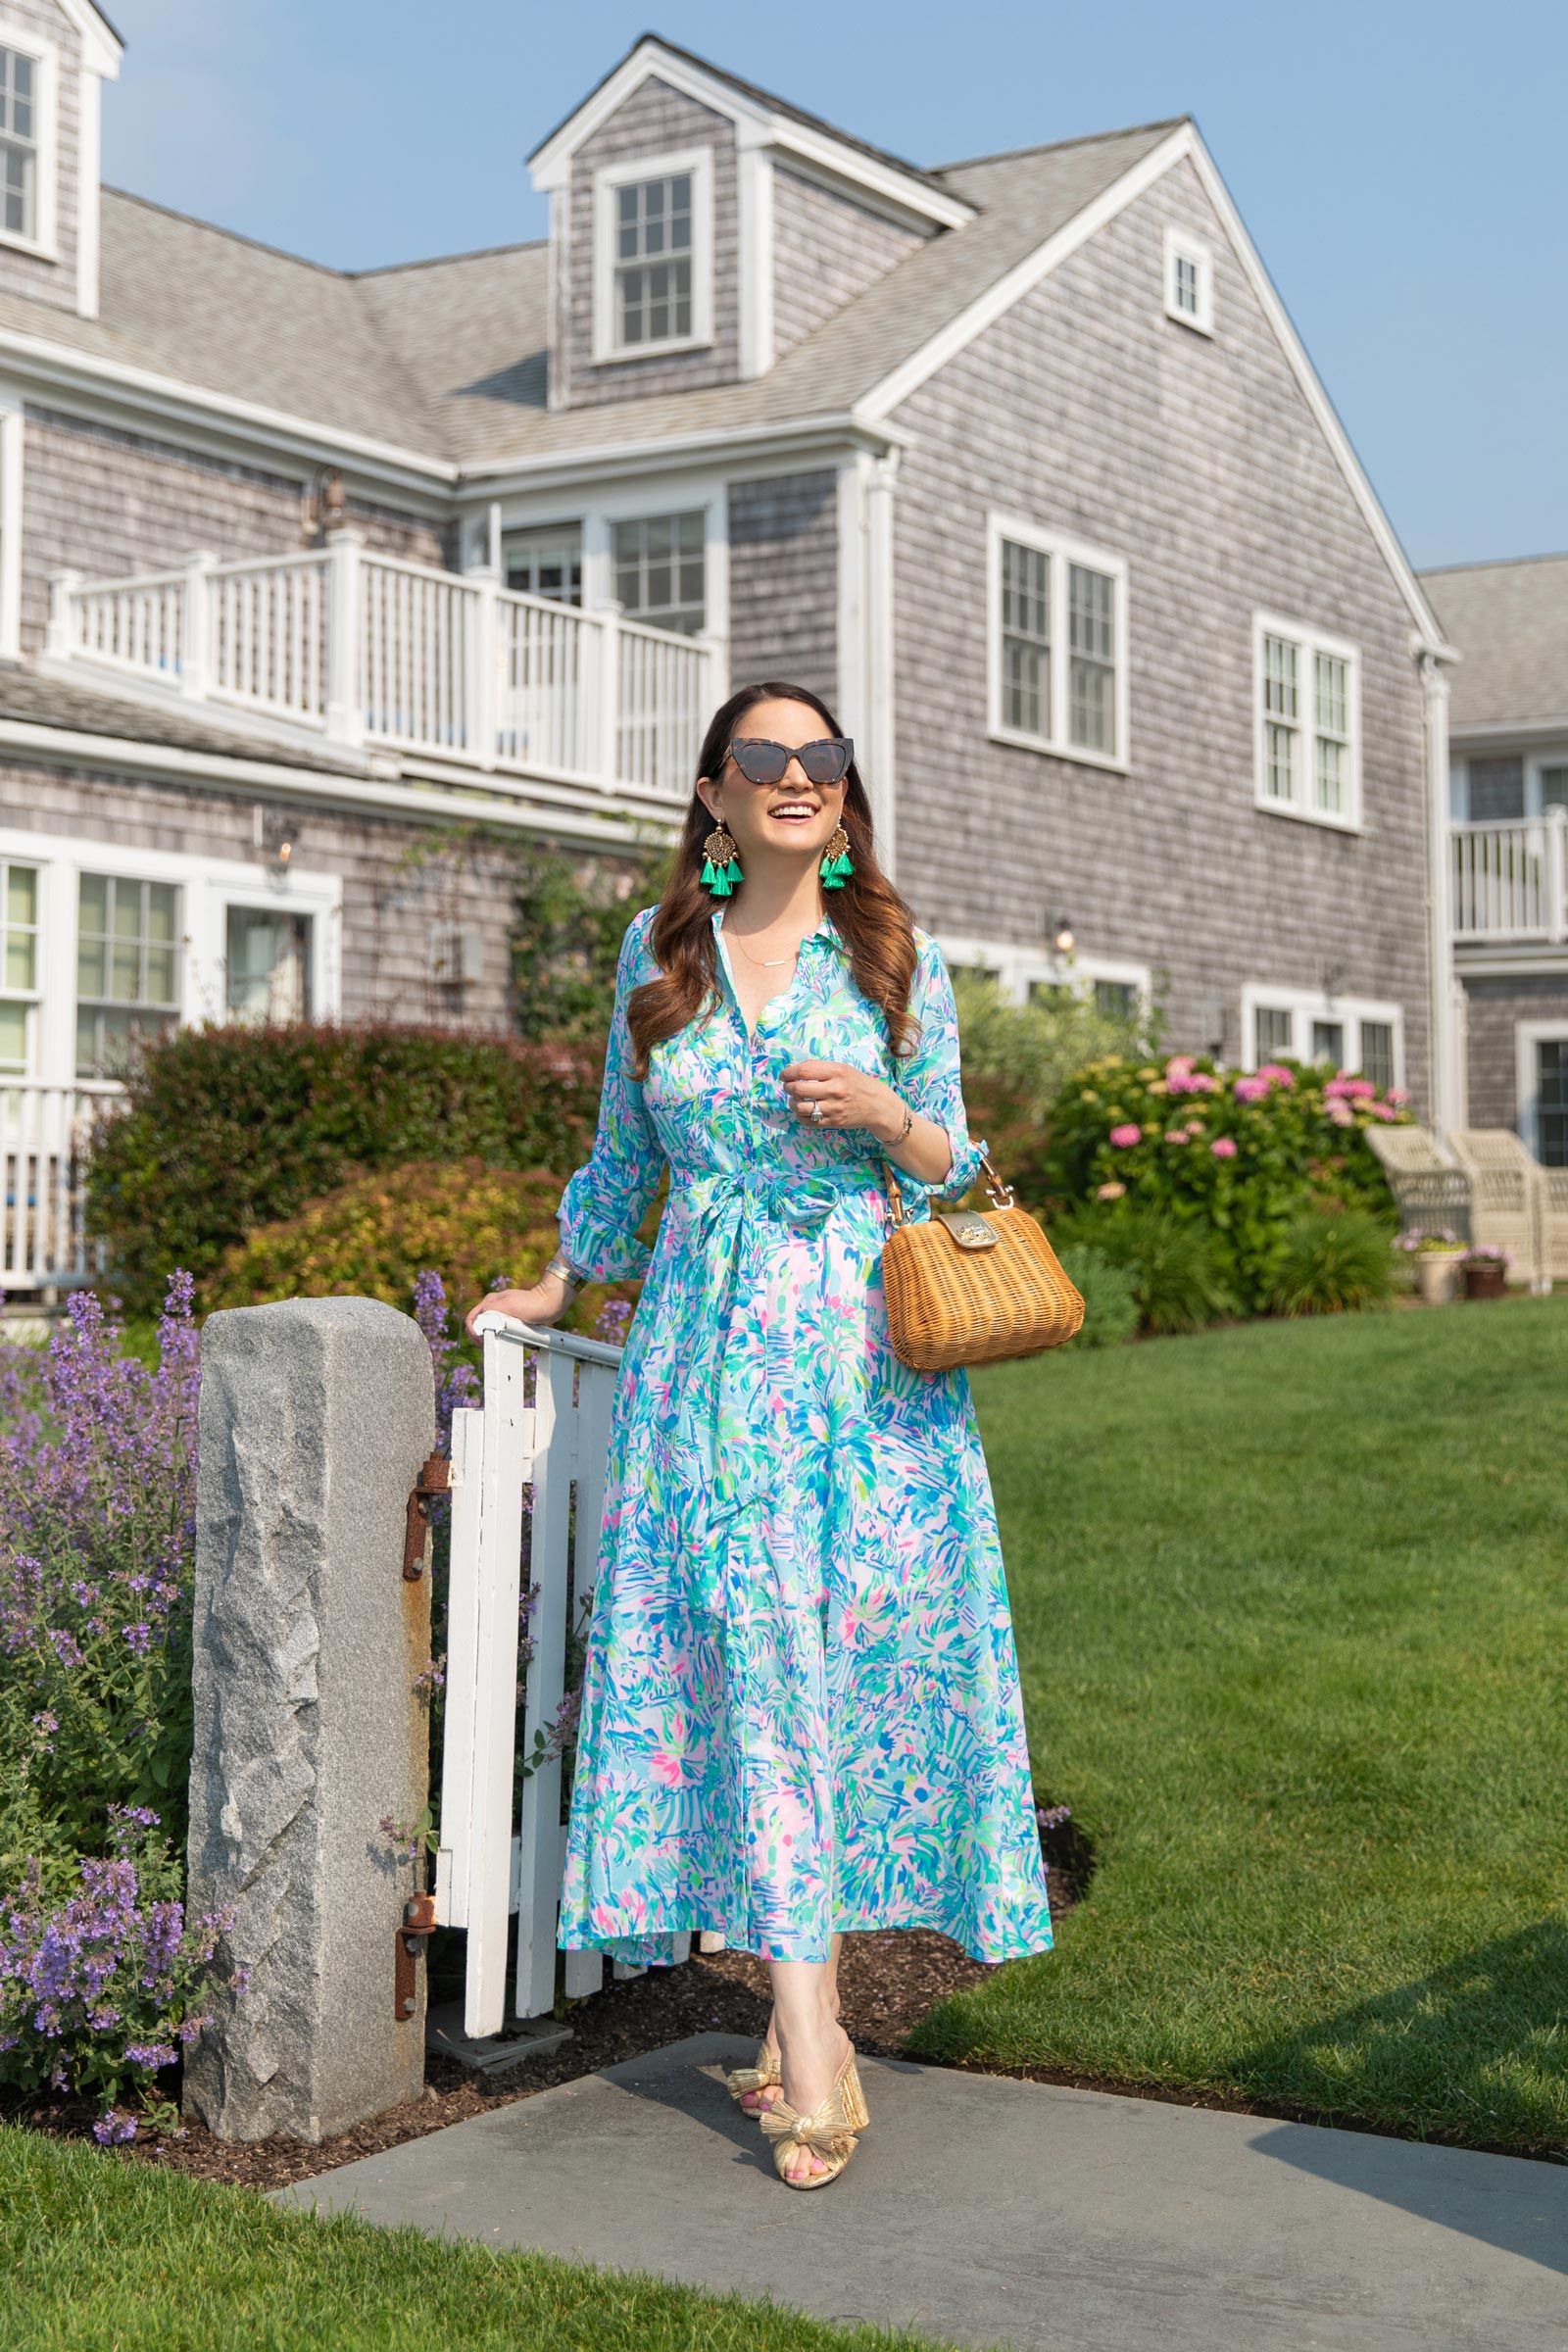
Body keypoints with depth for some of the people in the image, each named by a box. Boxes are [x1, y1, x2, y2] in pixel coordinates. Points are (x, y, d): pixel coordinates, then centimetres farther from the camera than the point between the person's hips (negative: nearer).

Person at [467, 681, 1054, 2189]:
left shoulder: (898, 957, 5)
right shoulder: (659, 948, 10)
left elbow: (952, 1168, 8)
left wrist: (887, 1116, -11)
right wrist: (558, 1284, 28)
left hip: (861, 1354, -1)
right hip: (705, 1351, 1)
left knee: (841, 1657, -2)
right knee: (748, 1660, -7)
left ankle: (802, 2016, 13)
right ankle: (810, 2042, -5)